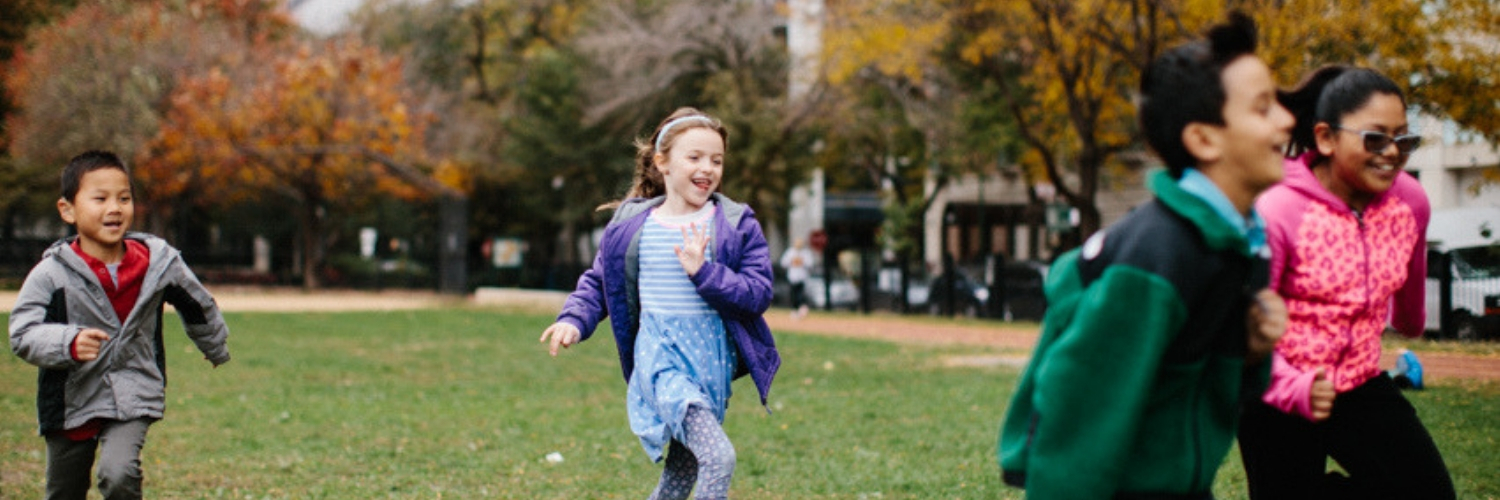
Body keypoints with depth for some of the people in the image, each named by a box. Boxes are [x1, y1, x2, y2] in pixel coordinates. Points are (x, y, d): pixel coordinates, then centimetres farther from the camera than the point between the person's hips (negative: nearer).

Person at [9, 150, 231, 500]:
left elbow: (198, 307, 14)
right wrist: (68, 343, -37)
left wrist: (216, 348, 31)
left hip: (132, 399, 0)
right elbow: (23, 334, -18)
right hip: (71, 402, 1)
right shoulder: (52, 273, -13)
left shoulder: (158, 261, -5)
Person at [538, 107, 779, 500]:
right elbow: (597, 281, 15)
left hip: (714, 359, 2)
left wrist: (704, 272, -19)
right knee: (718, 455, -26)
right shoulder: (632, 224, 3)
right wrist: (574, 320, -2)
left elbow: (759, 293, -7)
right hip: (661, 354, -2)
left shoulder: (737, 224, 0)